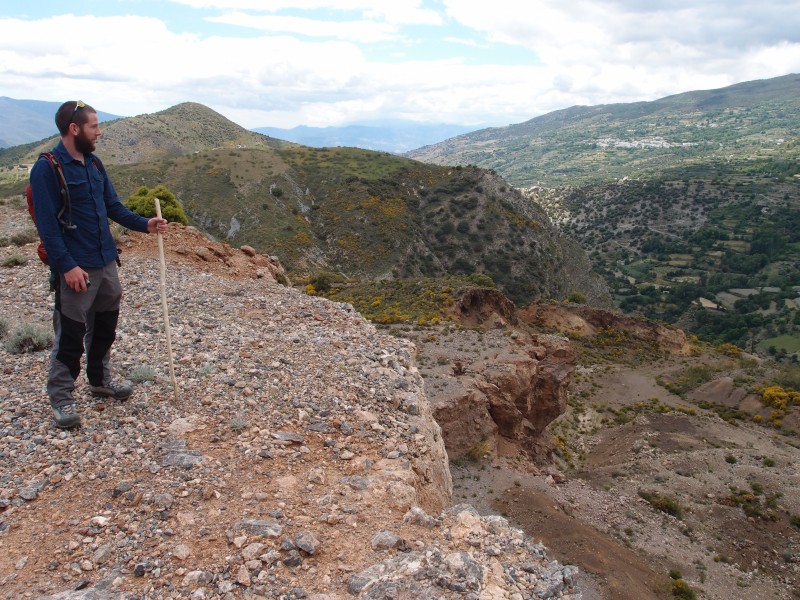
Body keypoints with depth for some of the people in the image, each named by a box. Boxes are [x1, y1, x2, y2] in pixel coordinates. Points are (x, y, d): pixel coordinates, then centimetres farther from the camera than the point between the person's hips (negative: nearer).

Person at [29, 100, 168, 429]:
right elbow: (47, 225, -17)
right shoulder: (47, 168, -14)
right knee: (70, 335, 1)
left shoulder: (94, 164, 9)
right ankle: (61, 396, 16)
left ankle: (100, 380, 36)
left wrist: (144, 224, -1)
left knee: (104, 326, 19)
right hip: (75, 268, -7)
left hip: (106, 262, 8)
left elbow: (113, 206, 13)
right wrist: (67, 266, -21)